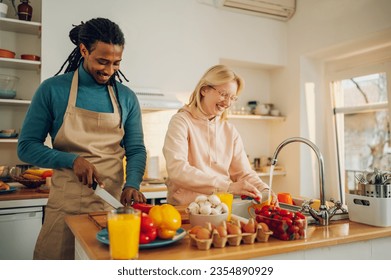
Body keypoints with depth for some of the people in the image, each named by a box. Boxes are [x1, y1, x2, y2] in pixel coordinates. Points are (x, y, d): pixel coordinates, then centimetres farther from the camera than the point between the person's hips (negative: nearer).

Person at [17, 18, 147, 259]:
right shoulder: (53, 89, -4)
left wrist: (132, 185, -13)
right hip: (66, 206, -2)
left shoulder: (126, 97, 3)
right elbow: (27, 147, -2)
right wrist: (73, 160, -16)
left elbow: (136, 149, 5)